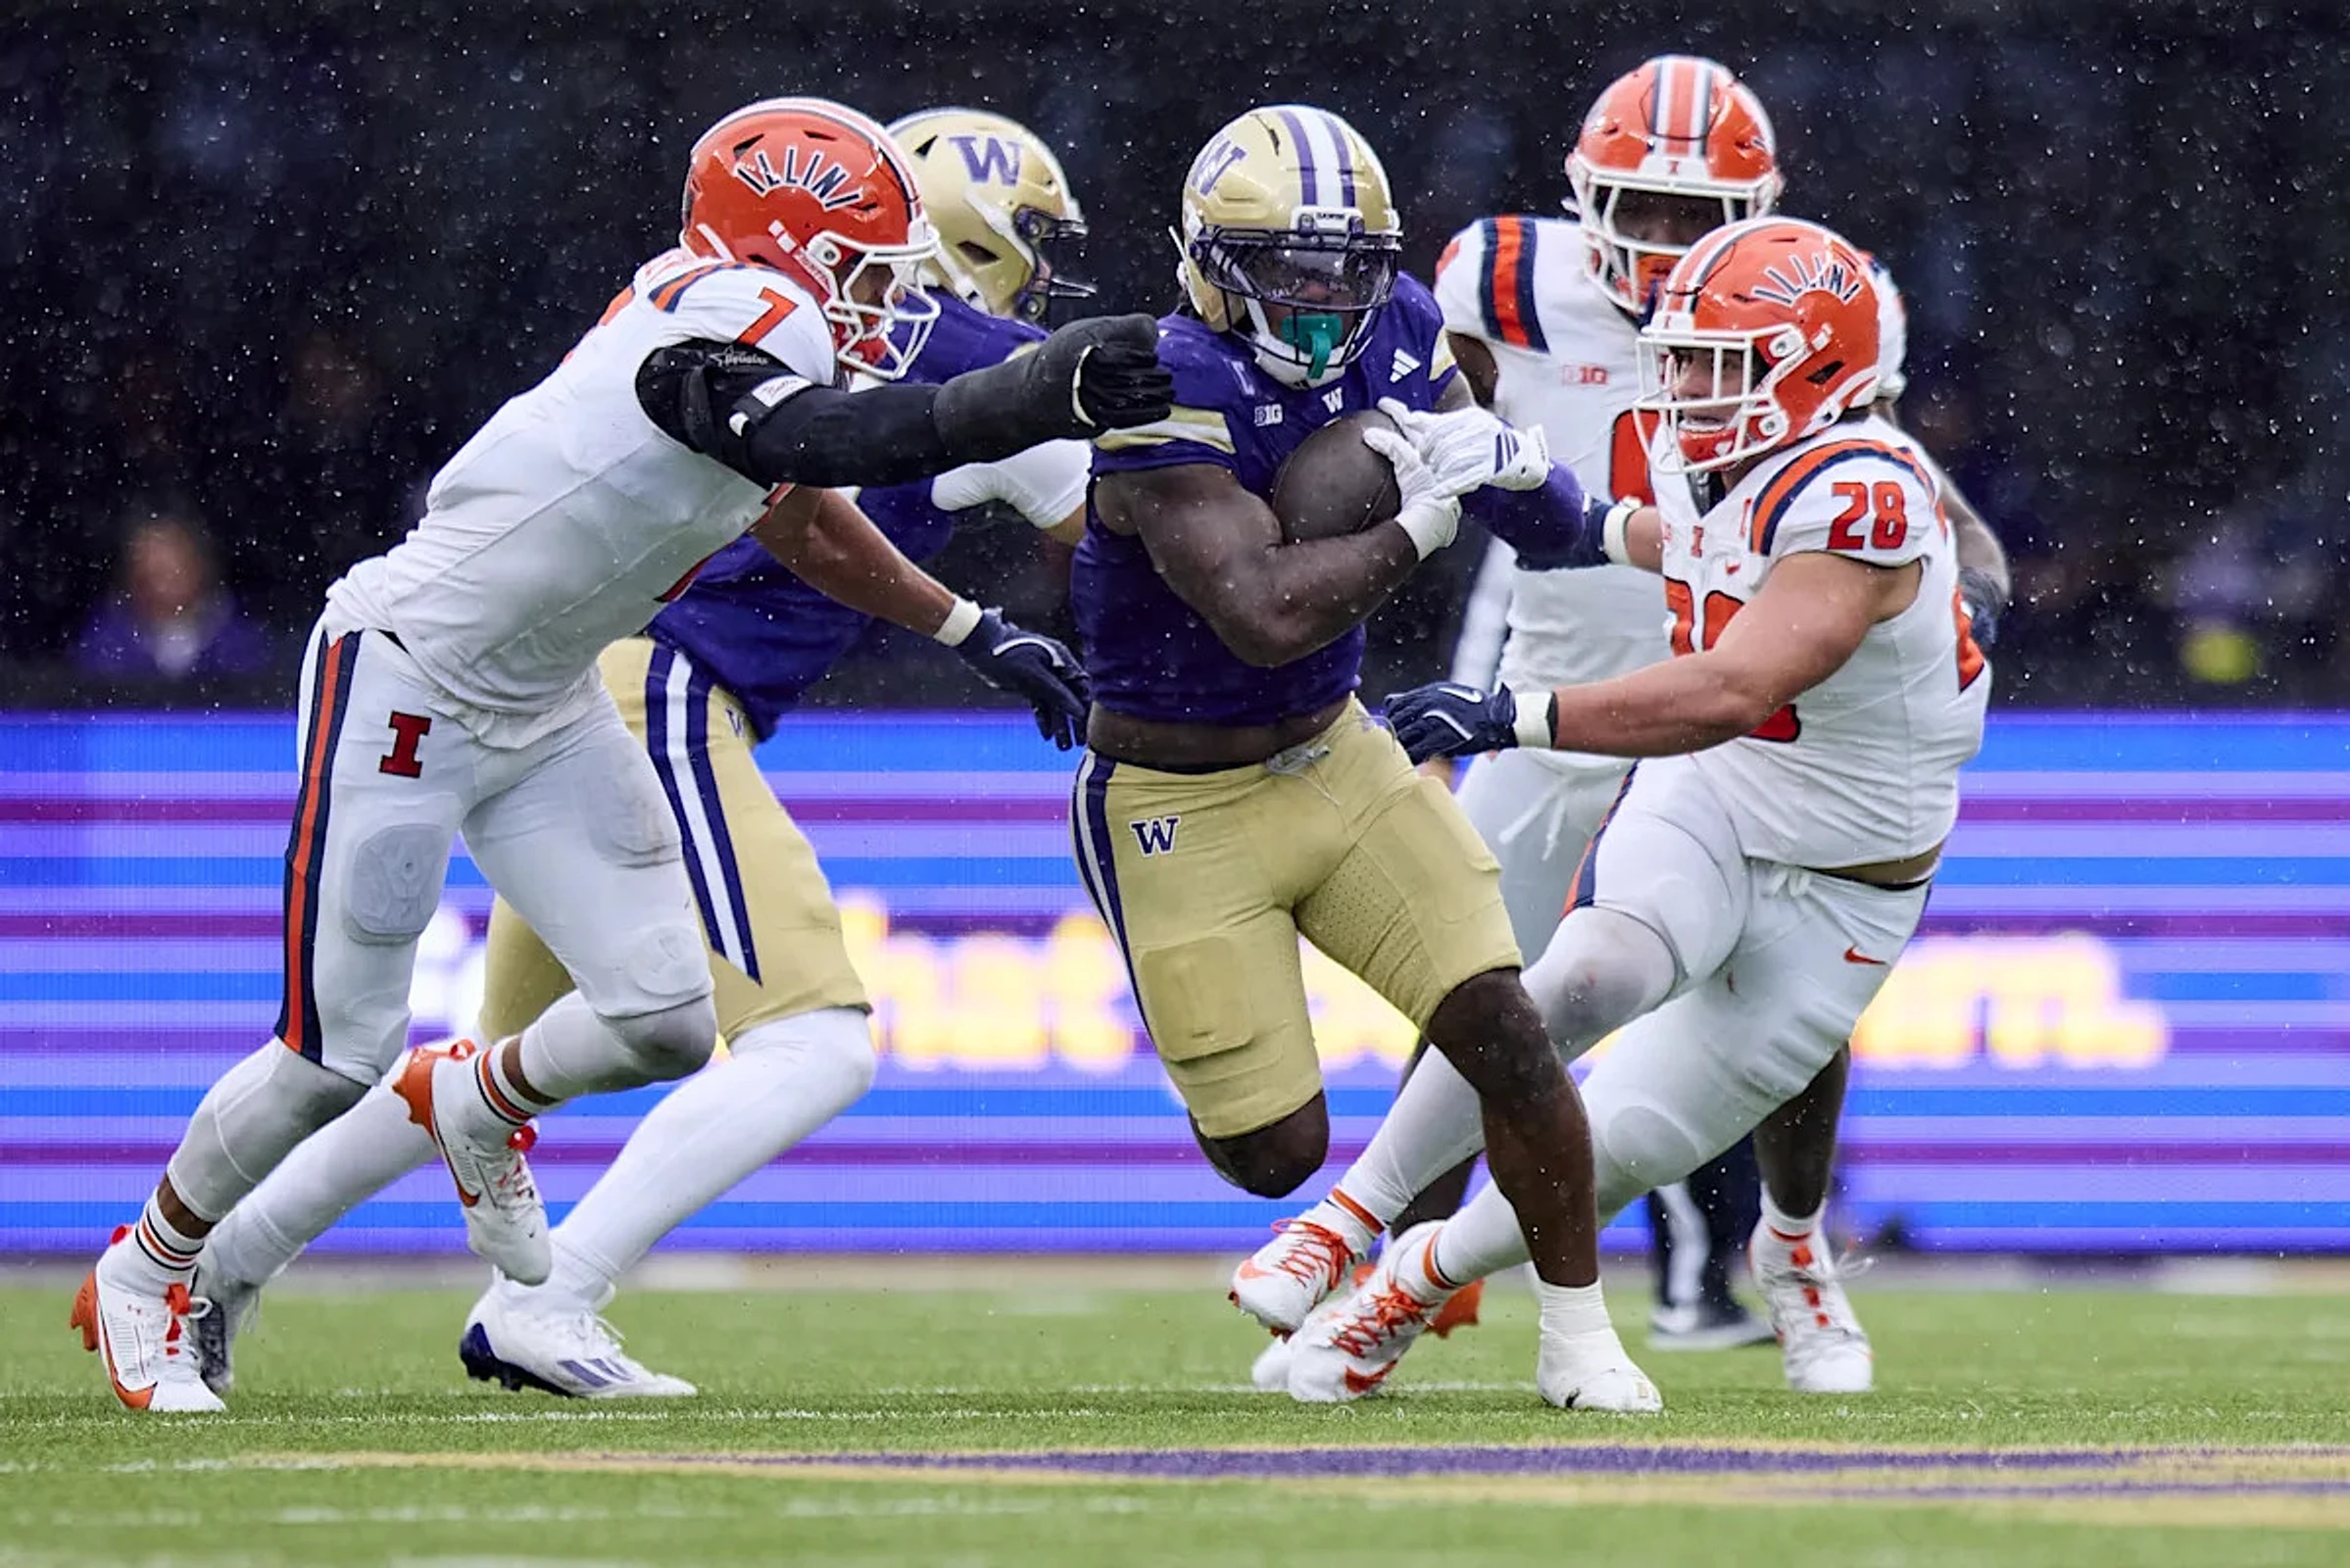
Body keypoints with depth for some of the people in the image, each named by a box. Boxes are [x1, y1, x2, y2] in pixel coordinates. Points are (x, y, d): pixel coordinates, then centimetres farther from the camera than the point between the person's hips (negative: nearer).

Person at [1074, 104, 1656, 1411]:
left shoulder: (1393, 337, -5)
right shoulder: (1171, 397, -26)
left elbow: (1562, 531, 4)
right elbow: (1266, 614, -37)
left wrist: (1505, 461, -18)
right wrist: (1421, 520, -27)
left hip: (1335, 757, 5)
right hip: (1180, 811, -5)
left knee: (1504, 1031, -9)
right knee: (1277, 1153, -1)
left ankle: (1579, 1334, 8)